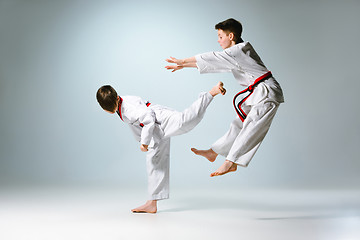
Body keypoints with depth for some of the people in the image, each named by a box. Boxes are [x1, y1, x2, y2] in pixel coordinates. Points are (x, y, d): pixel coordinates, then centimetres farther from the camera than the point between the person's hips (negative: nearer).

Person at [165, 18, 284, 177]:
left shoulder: (242, 49, -14)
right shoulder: (234, 54, 16)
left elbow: (213, 58, -16)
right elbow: (211, 64, 20)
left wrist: (183, 61, -10)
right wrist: (183, 66, 18)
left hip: (267, 94, -10)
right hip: (257, 94, 10)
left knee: (251, 127, -16)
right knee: (239, 125, 13)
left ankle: (231, 162, -21)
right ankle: (213, 152, 20)